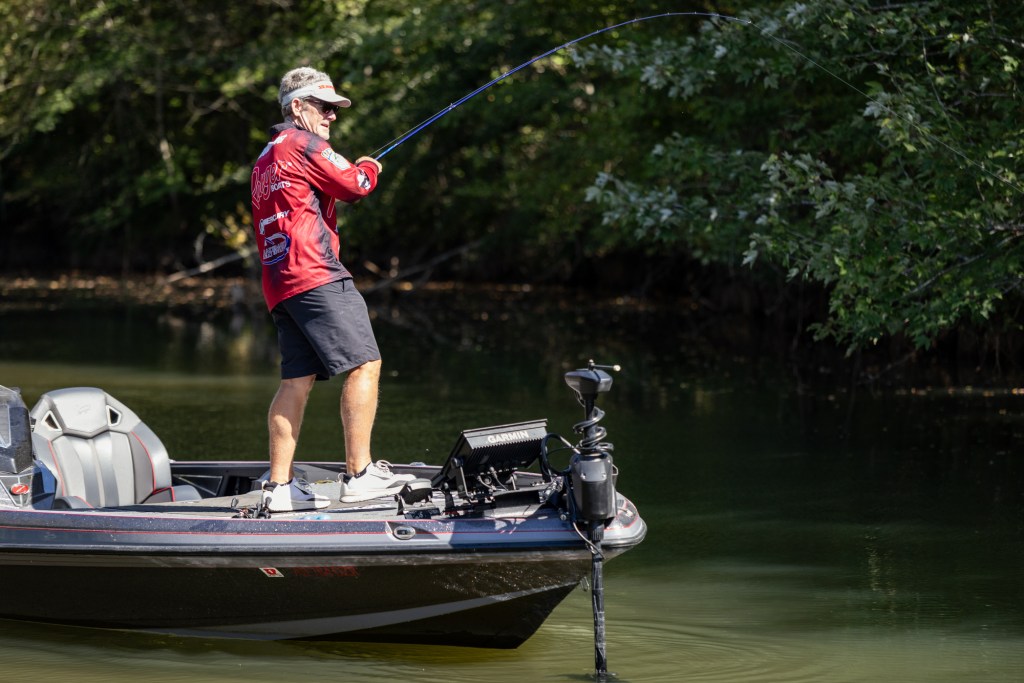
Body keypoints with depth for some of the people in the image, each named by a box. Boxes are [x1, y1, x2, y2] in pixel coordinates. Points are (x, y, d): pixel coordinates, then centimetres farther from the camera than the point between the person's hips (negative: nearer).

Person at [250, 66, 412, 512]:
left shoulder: (265, 161, 27)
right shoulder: (302, 145, -3)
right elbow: (355, 185, -6)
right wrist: (370, 167, 15)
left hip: (279, 284, 10)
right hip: (314, 275, -10)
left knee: (297, 379, 6)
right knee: (364, 364, -9)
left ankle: (279, 486, 1)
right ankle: (359, 474, -13)